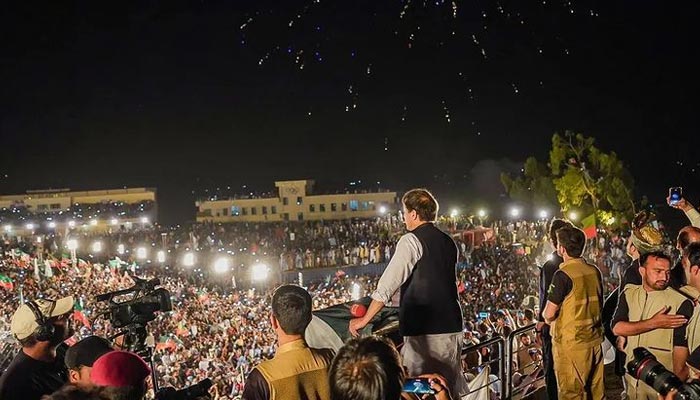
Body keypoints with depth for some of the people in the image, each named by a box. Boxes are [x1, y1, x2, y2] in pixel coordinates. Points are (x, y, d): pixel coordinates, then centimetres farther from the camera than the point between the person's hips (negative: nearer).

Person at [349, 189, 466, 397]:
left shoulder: (412, 241, -9)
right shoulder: (448, 241, 14)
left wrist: (364, 320, -8)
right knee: (451, 385, 13)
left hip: (423, 330, -8)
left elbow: (387, 285, -14)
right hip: (451, 326, 8)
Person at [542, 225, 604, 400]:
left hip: (571, 343, -7)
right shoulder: (594, 271, 3)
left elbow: (549, 314, -16)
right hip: (594, 340, 7)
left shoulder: (563, 275, -18)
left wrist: (546, 317, 5)